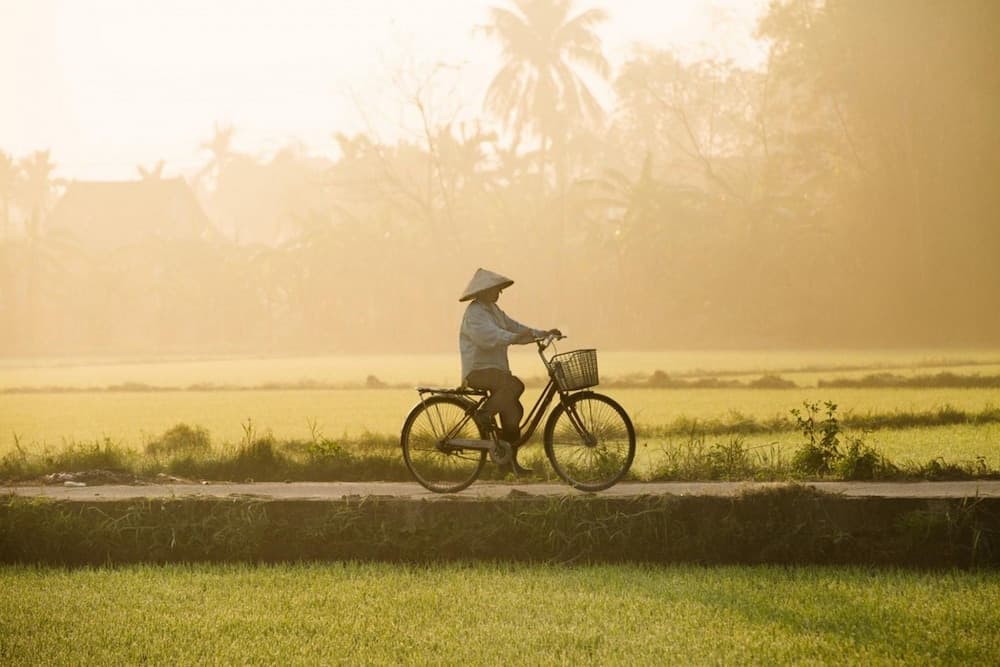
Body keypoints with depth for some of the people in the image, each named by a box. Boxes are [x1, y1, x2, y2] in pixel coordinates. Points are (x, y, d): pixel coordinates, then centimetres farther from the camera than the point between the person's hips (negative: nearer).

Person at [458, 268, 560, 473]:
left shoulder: (493, 309, 18)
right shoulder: (474, 313, -14)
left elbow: (513, 327, 15)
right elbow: (489, 336, -30)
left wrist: (544, 334, 4)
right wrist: (516, 337, -44)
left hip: (495, 369, 10)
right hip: (478, 371, -10)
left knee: (512, 410, 4)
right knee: (515, 385, -32)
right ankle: (483, 415, -17)